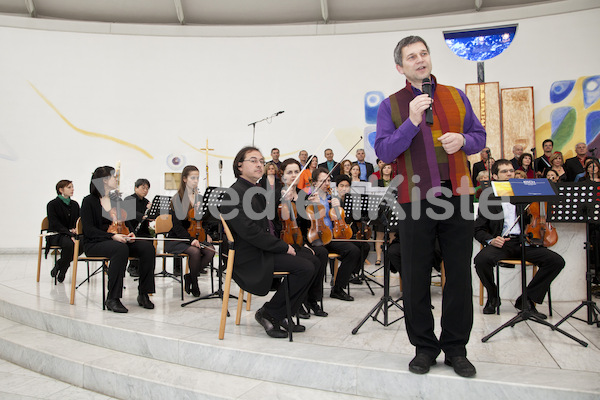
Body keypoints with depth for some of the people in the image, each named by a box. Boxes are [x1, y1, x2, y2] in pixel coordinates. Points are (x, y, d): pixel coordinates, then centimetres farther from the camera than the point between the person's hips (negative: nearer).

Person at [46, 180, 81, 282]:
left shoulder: (75, 204, 14)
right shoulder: (52, 204, -2)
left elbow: (78, 221, 14)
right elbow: (55, 224, -12)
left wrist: (74, 229, -10)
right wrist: (69, 233, -25)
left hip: (71, 234, 5)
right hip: (55, 236, -5)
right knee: (69, 243, -38)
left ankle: (60, 264, -7)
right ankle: (61, 267, -9)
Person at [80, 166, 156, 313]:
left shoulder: (116, 200, 17)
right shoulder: (89, 201, -2)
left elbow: (127, 222, 17)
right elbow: (89, 230, -11)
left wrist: (131, 234, -6)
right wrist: (112, 236, -24)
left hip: (119, 240, 6)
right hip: (95, 243, -6)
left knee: (148, 247, -21)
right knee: (120, 249, -39)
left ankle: (143, 294, -15)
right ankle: (112, 298, -31)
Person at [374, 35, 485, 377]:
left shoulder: (456, 97, 13)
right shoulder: (391, 106, 4)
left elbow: (479, 136, 15)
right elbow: (384, 151, -5)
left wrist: (463, 140, -7)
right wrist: (412, 122, -17)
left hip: (458, 195, 2)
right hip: (415, 201, -2)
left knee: (459, 275, 7)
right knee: (416, 278, 5)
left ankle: (456, 348, 24)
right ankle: (424, 347, 23)